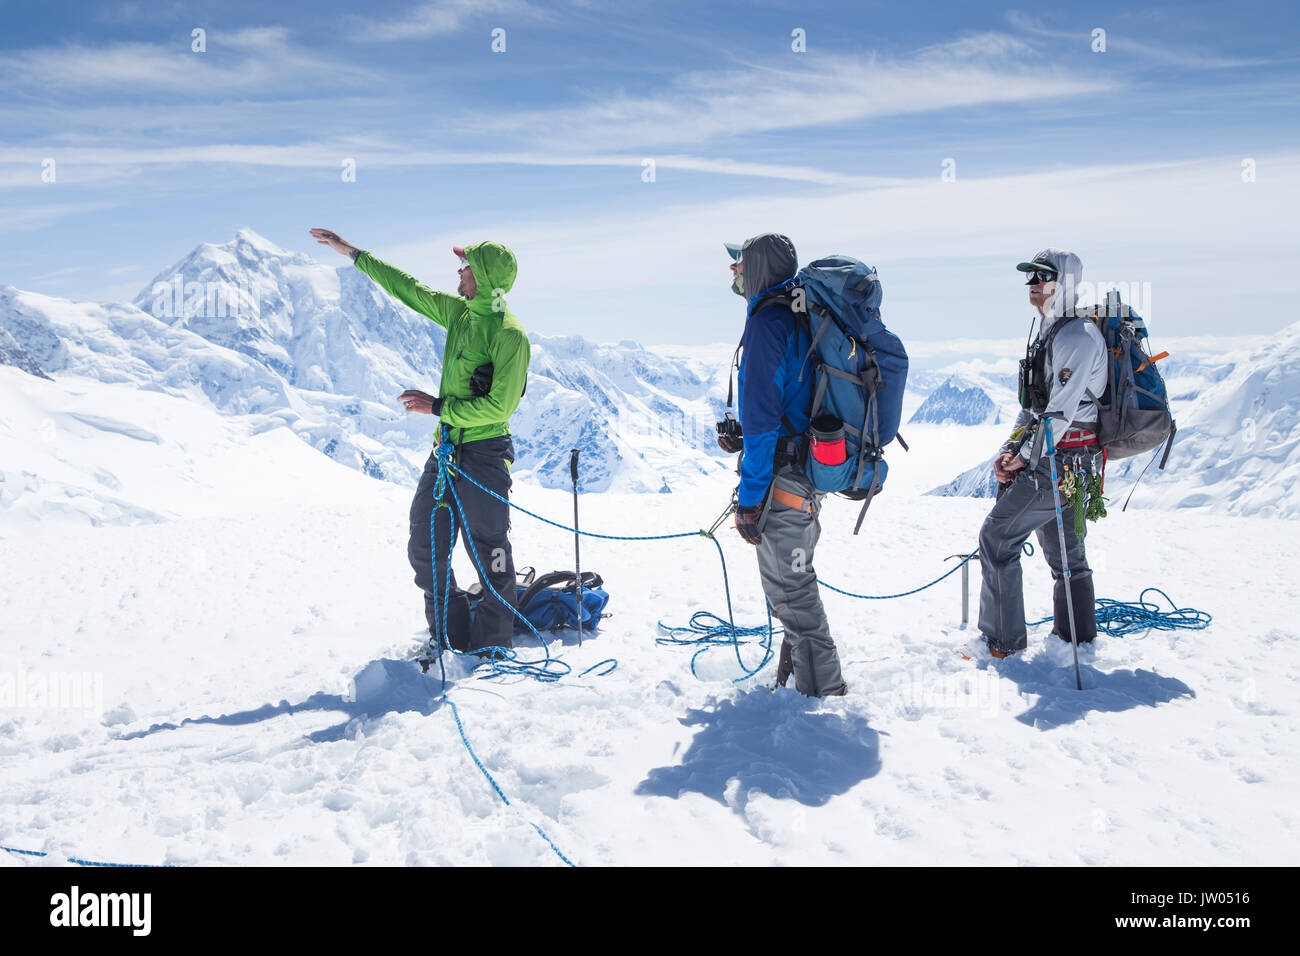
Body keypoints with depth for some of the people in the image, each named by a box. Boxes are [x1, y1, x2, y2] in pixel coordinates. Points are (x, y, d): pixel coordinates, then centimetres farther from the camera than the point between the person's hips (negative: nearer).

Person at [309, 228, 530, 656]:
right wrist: (352, 253, 24)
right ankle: (451, 635, 25)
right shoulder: (459, 313, 9)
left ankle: (492, 648, 13)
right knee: (425, 549, 12)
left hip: (485, 456, -8)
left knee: (489, 553, 0)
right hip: (446, 450, 9)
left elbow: (500, 406, -20)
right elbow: (408, 289, 20)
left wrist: (437, 406, -15)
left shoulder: (509, 334, -16)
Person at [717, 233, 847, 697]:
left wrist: (749, 501, -18)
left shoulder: (767, 323, -16)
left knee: (789, 588, 0)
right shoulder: (804, 320, 13)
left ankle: (822, 690, 7)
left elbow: (763, 417, -21)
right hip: (810, 473, 10)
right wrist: (745, 434, 14)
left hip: (782, 480, -10)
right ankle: (797, 675, 32)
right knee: (792, 582, 21)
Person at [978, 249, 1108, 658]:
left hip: (1058, 462, -10)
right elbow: (1032, 403, 17)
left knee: (996, 537, -7)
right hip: (1056, 459, 10)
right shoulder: (1046, 332, 15)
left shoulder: (1078, 336, -16)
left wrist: (1025, 457, -13)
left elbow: (1061, 410, -21)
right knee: (1063, 548, 16)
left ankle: (1004, 641, -1)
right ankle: (1077, 638, 27)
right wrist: (1010, 449, 5)